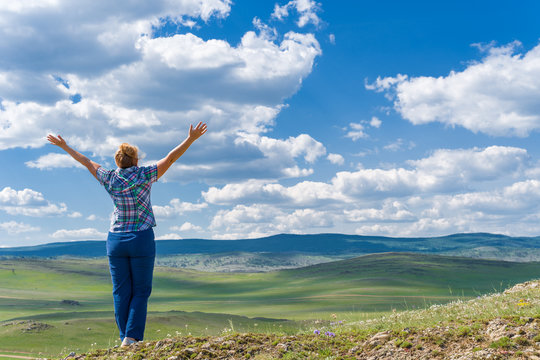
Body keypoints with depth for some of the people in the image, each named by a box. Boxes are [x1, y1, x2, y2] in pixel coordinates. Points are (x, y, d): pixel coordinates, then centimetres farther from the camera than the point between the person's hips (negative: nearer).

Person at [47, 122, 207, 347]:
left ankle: (126, 339, 10)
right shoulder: (144, 176, -7)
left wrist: (64, 147, 26)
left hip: (115, 240, 3)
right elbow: (170, 158, -11)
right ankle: (132, 338, -7)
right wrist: (191, 139, -11)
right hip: (141, 240, -3)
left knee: (121, 293, 8)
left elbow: (86, 162, 14)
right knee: (141, 292, 4)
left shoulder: (109, 179, 2)